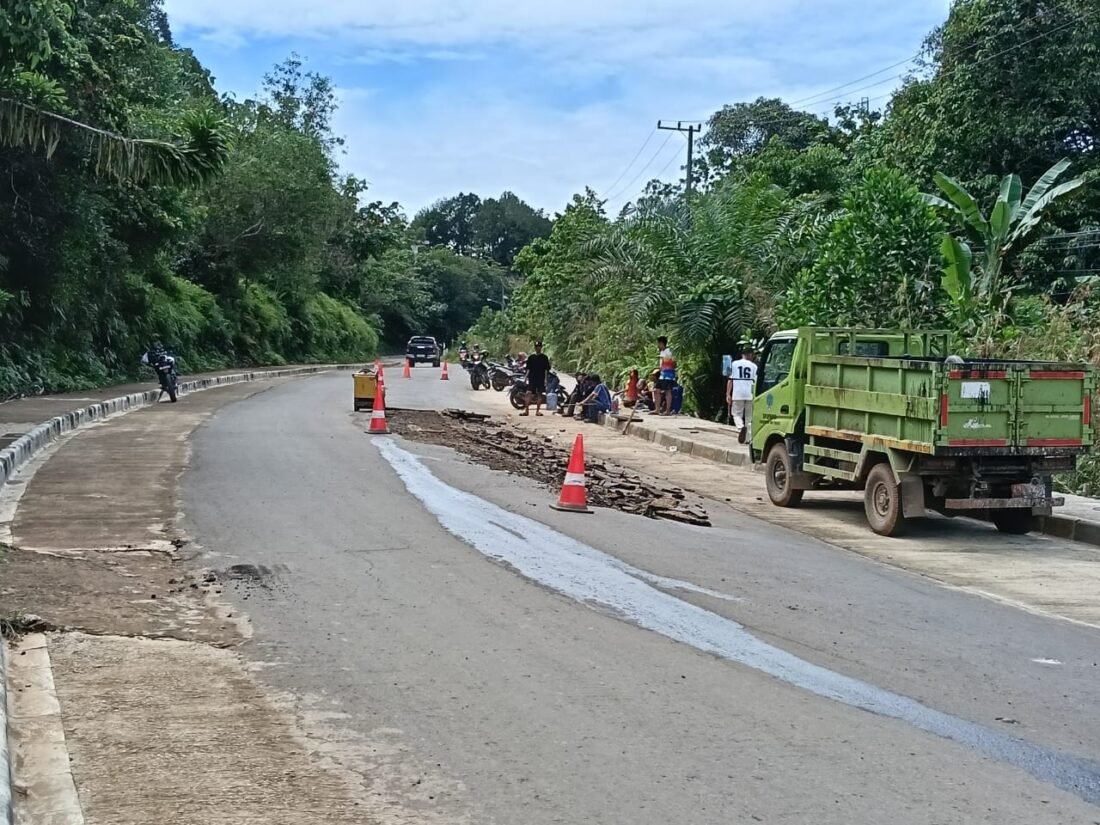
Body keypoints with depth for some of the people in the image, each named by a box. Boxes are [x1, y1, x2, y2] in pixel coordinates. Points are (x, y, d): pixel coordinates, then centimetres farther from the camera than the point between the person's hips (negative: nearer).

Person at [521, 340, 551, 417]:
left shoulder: (544, 357, 3)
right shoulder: (531, 357, 10)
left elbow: (546, 369, 1)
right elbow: (528, 369, 12)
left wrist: (546, 379, -6)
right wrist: (527, 377, 3)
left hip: (541, 379, -1)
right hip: (532, 378, 1)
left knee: (539, 394, 2)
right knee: (528, 393, -9)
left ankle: (538, 410, 8)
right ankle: (526, 410, -8)